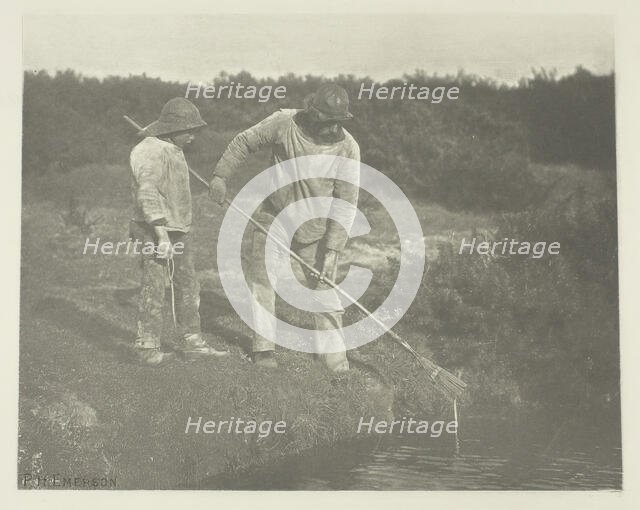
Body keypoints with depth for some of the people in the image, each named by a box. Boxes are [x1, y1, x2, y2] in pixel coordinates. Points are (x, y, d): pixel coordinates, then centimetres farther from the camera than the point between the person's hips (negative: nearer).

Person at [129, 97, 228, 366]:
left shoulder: (173, 150, 16)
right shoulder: (151, 152, -15)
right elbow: (147, 194, -25)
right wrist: (161, 235, -30)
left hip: (179, 230, 10)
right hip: (155, 230, -10)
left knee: (188, 285, 12)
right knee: (153, 288, -5)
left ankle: (191, 341, 21)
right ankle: (148, 347, 4)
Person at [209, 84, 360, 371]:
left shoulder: (347, 148, -16)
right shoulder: (283, 123, -15)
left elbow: (347, 202, -15)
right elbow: (244, 142, 0)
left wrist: (333, 248, -19)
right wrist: (220, 175, -4)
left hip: (315, 229, -1)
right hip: (273, 218, 1)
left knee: (324, 287, 1)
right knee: (261, 279, 3)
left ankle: (334, 351, 12)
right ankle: (264, 347, 15)